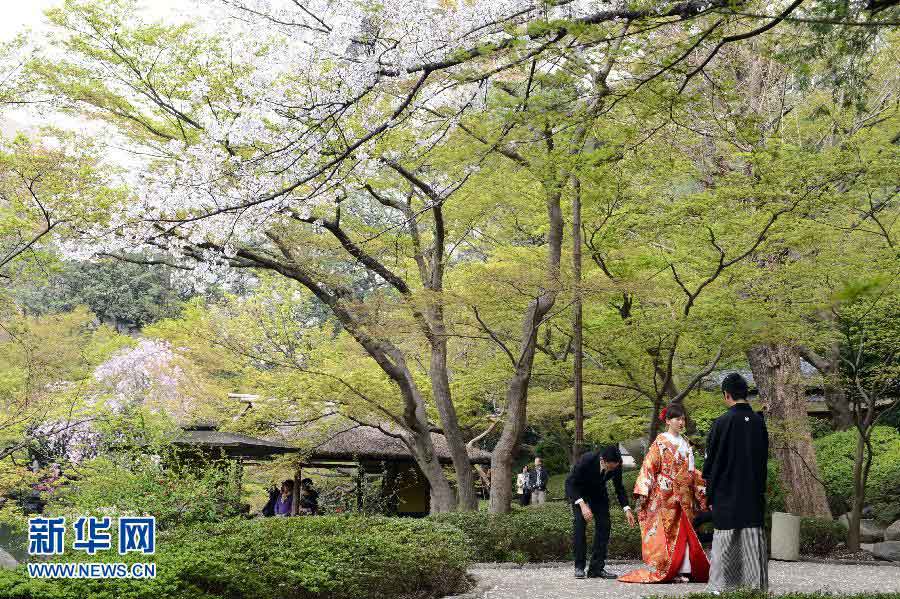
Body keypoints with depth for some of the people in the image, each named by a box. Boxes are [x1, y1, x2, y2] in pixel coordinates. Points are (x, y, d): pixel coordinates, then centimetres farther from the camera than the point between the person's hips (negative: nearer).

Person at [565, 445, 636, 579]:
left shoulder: (616, 465, -22)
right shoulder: (587, 460, -36)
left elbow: (619, 487, -3)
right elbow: (570, 482, -28)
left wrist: (627, 509, -12)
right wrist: (582, 505, -36)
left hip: (598, 492, 4)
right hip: (578, 491, -4)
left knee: (604, 526, -8)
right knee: (579, 524, -19)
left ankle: (597, 568, -4)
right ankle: (579, 567, -11)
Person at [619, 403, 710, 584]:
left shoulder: (685, 443, 14)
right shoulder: (660, 442, -4)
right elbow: (649, 467, -9)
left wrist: (699, 495, 17)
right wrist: (642, 493, -16)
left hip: (684, 497, 6)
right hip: (665, 496, -6)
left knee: (683, 532, 3)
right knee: (665, 532, -5)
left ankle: (682, 571, 4)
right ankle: (662, 571, -1)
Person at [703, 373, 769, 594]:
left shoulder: (721, 423, -11)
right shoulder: (759, 421, 2)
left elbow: (711, 462, -7)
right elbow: (764, 458, 11)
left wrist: (710, 495, 2)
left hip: (726, 493, -4)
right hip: (754, 493, 4)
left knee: (724, 540, 4)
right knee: (753, 539, 6)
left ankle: (722, 586, 6)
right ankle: (758, 585, 8)